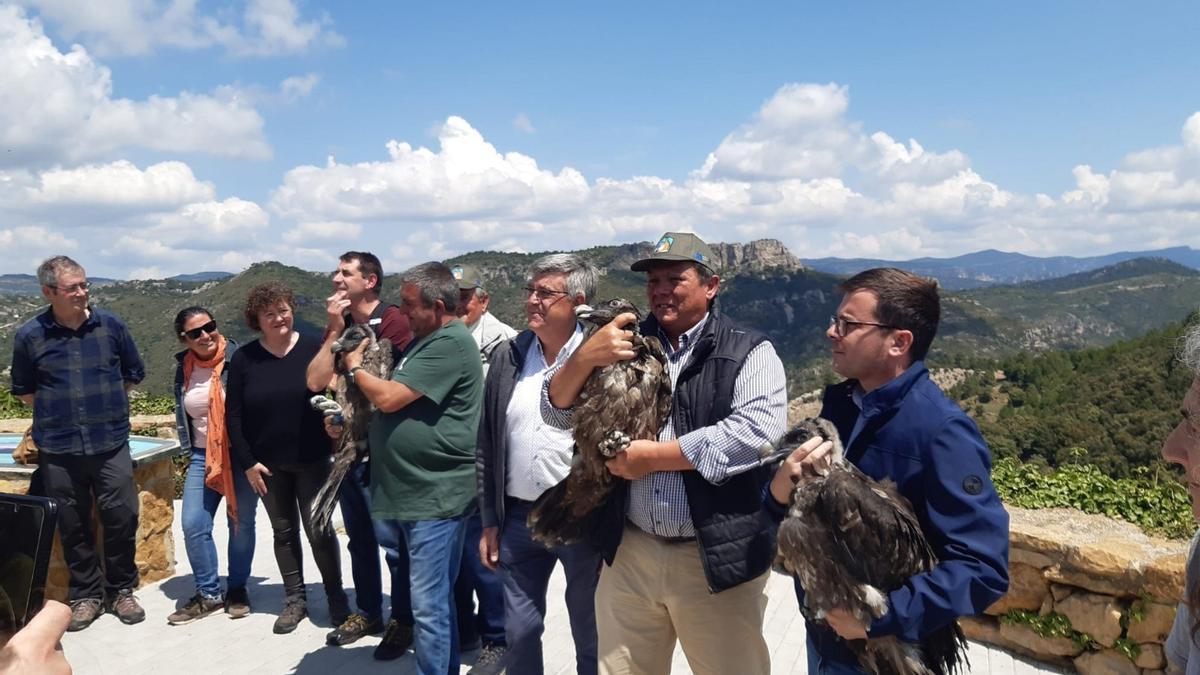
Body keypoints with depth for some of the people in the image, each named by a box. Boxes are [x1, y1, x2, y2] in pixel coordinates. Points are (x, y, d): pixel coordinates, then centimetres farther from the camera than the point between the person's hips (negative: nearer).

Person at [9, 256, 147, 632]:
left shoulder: (110, 326, 0)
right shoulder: (30, 336, -1)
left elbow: (132, 376, 13)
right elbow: (24, 392, 12)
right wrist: (56, 411, 7)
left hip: (111, 445, 0)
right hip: (58, 449, 0)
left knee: (121, 518, 1)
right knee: (73, 526, 9)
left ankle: (122, 590, 20)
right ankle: (85, 595, 25)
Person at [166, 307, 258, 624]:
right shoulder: (184, 368, 5)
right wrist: (190, 451, 19)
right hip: (203, 456, 5)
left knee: (241, 523, 7)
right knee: (193, 524, -1)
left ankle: (237, 589, 24)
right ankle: (209, 593, 14)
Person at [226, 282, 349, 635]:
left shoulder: (314, 348, -8)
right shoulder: (244, 358, -2)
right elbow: (234, 415, 0)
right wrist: (247, 462, -4)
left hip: (312, 460, -2)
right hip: (267, 464, 2)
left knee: (319, 531, 2)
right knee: (284, 531, 13)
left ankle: (336, 597, 19)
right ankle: (295, 600, 26)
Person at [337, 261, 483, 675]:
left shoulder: (449, 343, -17)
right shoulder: (424, 340, 16)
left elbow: (388, 397, -19)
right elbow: (398, 406, 24)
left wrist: (356, 367, -1)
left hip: (435, 494, -10)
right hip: (412, 490, 10)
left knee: (428, 605, -4)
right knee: (435, 600, 20)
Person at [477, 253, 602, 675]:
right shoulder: (508, 355, 3)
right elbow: (487, 445, 7)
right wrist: (489, 521, 7)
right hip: (518, 518, 4)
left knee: (591, 635, 13)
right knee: (520, 632, 16)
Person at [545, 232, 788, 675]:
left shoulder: (748, 352, -4)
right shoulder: (627, 347, 9)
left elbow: (759, 431, -21)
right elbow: (559, 412, 6)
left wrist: (653, 456, -17)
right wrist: (585, 356, -14)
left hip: (716, 557, -4)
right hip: (628, 553, 4)